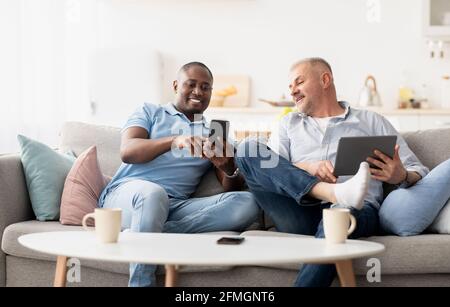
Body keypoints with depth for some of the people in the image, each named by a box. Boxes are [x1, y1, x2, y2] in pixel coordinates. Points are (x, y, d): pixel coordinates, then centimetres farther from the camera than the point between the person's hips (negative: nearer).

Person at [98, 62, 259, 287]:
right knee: (152, 192, -40)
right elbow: (127, 152, -4)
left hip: (176, 207, 3)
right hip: (126, 193, -3)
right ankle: (140, 283, -30)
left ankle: (160, 232, -29)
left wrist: (229, 168, -12)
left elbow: (232, 189, 12)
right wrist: (174, 141, -20)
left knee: (247, 203, -20)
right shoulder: (150, 112, 16)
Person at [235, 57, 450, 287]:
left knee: (339, 215, -41)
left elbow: (418, 174, 16)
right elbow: (266, 171, 10)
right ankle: (336, 193, -30)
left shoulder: (372, 122, 24)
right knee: (248, 149, -18)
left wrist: (402, 177, -9)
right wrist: (307, 168, -10)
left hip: (356, 211, -2)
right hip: (301, 215, 3)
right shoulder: (289, 124, 29)